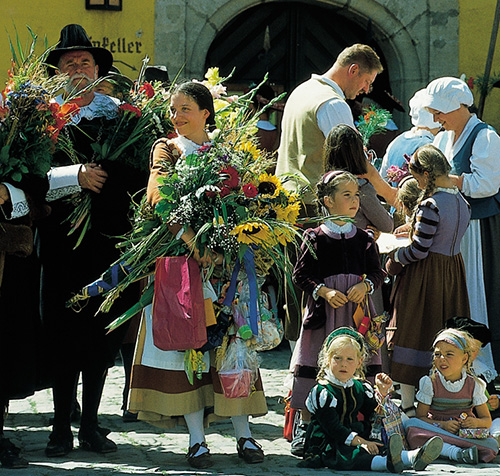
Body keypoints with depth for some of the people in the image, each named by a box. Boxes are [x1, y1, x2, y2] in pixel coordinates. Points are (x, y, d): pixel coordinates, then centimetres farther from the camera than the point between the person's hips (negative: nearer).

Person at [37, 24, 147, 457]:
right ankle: (62, 426, 6)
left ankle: (91, 424, 16)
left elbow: (140, 173, 5)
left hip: (110, 237, 2)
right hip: (61, 238, -2)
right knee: (64, 331, -2)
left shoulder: (121, 114, 10)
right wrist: (75, 177, -17)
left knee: (104, 331, 6)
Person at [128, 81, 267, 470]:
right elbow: (157, 196, -9)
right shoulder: (167, 149, 8)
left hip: (222, 256, 2)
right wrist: (191, 239, -23)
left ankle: (244, 435, 4)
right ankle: (197, 439, -2)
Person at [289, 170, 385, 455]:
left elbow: (377, 272, 12)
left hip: (357, 310, 2)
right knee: (314, 365, -2)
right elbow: (300, 274, -1)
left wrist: (365, 286, -8)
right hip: (323, 310, -2)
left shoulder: (363, 239, 9)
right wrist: (323, 291, -14)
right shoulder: (316, 238, 0)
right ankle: (306, 425, 8)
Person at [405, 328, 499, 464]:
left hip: (466, 433, 1)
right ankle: (456, 452, -45)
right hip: (436, 431, 0)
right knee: (410, 424, -33)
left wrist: (476, 422, -16)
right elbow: (421, 417, -1)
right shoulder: (430, 383, 2)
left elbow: (487, 420, 9)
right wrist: (442, 425, -20)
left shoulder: (474, 385, 4)